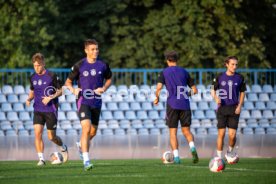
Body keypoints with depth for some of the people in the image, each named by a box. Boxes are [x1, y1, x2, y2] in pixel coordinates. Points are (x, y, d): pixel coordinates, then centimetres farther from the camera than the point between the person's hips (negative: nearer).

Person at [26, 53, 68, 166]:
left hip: (51, 110, -4)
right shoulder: (33, 77, 7)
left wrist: (51, 97, -19)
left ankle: (63, 148, 32)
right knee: (37, 133, -12)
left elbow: (60, 91, -3)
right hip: (38, 110, 4)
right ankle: (41, 159, -7)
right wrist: (29, 99, 0)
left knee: (51, 137, 1)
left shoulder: (52, 76, -8)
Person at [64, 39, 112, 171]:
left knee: (93, 132, 13)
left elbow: (109, 79, 18)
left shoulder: (103, 65, 2)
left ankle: (81, 145, 46)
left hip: (97, 102, 4)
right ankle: (86, 161, -20)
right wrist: (73, 90, -15)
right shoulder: (79, 65, -5)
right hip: (83, 101, -4)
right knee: (86, 128, -20)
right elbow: (68, 82, 5)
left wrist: (104, 88, -2)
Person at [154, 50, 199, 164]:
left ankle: (176, 157, -4)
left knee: (173, 132, 5)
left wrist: (157, 98, 8)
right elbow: (194, 90, 12)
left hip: (172, 105, -2)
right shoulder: (184, 72, 11)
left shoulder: (164, 73, 4)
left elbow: (159, 88, -10)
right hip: (185, 105, 2)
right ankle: (192, 148, -17)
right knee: (186, 130, 10)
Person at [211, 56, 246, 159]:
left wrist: (239, 106, -1)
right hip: (222, 108, 0)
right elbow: (213, 90, 8)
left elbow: (242, 93, 11)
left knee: (232, 135, -6)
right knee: (221, 134, -3)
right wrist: (216, 98, -14)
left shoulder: (239, 78, 3)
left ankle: (230, 152, 22)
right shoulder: (220, 77, 0)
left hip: (234, 109, 1)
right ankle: (219, 157, 8)